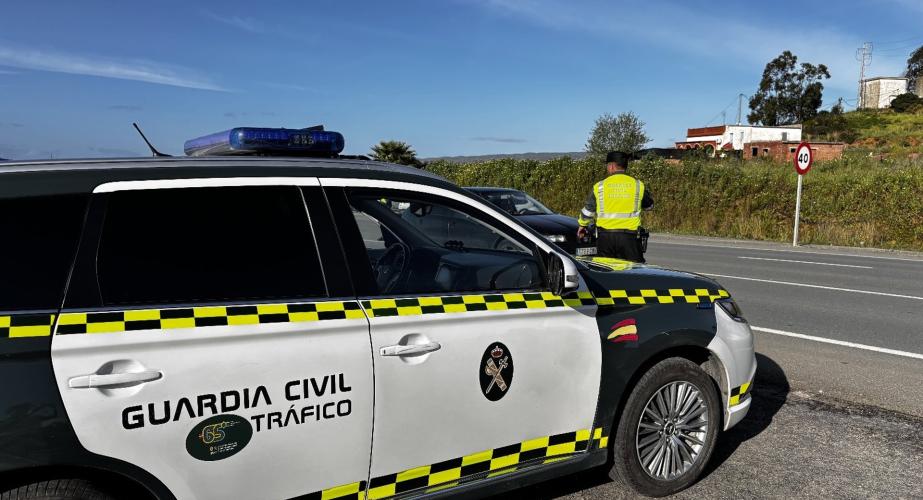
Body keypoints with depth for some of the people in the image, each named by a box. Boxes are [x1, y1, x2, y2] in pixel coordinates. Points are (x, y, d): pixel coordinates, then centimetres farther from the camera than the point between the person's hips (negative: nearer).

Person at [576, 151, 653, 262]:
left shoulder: (599, 186, 0)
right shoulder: (638, 185, 1)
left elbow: (588, 210, 4)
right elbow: (649, 205, 17)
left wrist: (582, 225, 22)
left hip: (605, 236, 1)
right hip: (629, 236, 0)